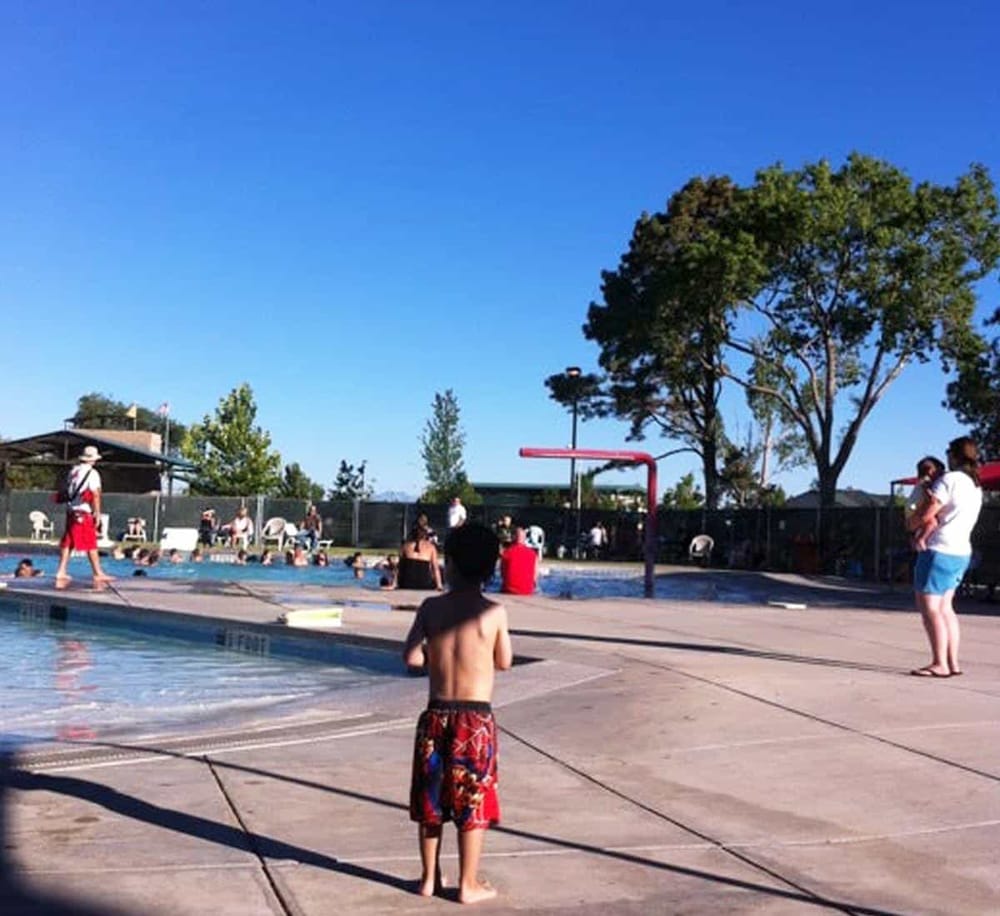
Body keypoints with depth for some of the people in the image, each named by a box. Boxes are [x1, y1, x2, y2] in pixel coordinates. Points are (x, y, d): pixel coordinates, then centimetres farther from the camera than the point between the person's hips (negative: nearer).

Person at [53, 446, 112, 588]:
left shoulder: (73, 470, 12)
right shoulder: (92, 473, -9)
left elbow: (67, 491, 14)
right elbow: (96, 495, -14)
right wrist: (97, 513, -11)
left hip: (71, 511, 7)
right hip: (85, 513, -7)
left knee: (67, 543, 9)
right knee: (91, 545, -1)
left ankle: (61, 572, 8)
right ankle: (98, 574, 5)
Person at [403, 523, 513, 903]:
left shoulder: (431, 607, -5)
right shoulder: (494, 612, -9)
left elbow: (411, 656, -8)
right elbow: (504, 662, 1)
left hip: (436, 715, 2)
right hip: (475, 718, -2)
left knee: (431, 800, 15)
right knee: (473, 803, 8)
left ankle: (429, 878, 26)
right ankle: (468, 884, 16)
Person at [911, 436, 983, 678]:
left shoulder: (950, 479, -13)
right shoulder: (976, 487, 15)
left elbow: (927, 515, -15)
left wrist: (912, 524, 4)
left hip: (939, 551, -9)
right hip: (961, 553, 9)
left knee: (929, 607, -6)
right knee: (944, 608, 14)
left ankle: (940, 664, -7)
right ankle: (953, 662, 14)